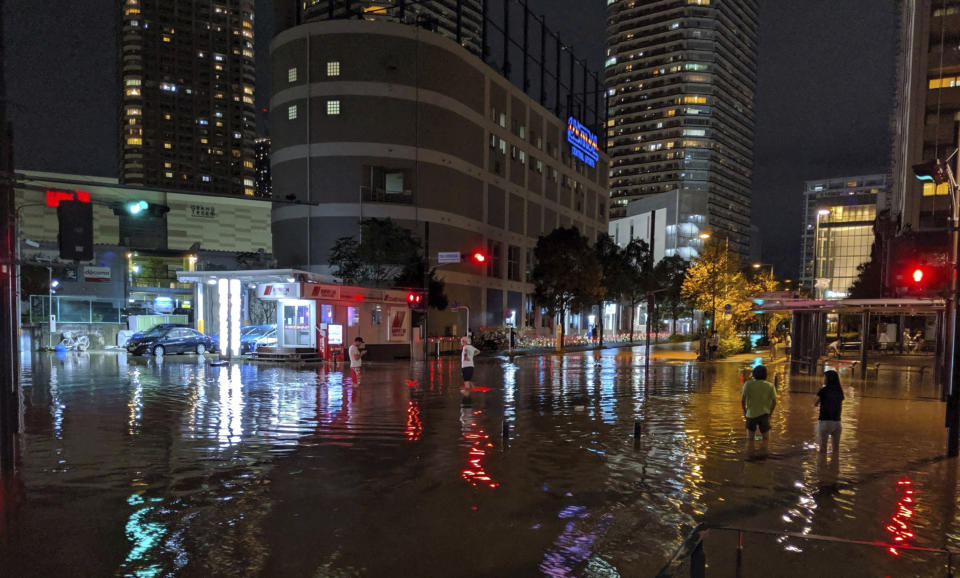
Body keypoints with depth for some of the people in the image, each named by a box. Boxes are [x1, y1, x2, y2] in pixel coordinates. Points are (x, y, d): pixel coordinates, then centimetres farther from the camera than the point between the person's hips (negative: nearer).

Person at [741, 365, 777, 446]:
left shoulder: (748, 384, -9)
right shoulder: (770, 386, -5)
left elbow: (742, 400, -9)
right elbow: (774, 402, 0)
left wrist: (744, 411, 6)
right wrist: (770, 413, 14)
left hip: (751, 414, 0)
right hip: (764, 414, 1)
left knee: (749, 439, 10)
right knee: (765, 439, 11)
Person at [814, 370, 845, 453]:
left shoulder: (823, 390, -10)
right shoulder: (839, 391, 4)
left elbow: (815, 404, 1)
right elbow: (840, 407, 11)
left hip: (824, 421, -5)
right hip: (837, 421, 5)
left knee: (823, 447, 4)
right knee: (836, 446, 13)